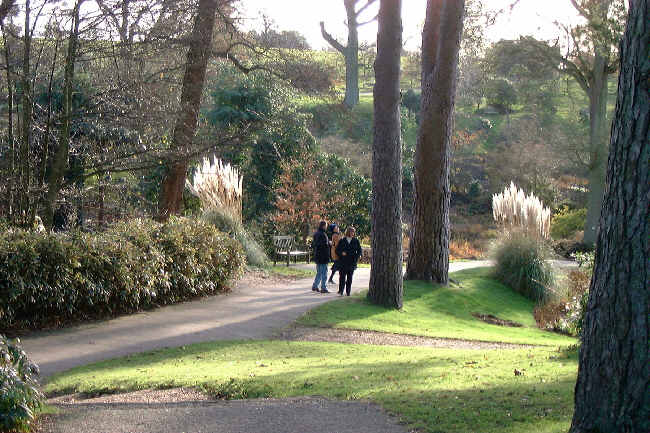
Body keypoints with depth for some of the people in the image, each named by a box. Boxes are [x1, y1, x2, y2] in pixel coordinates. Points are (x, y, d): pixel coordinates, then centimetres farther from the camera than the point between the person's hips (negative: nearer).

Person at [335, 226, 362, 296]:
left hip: (352, 262, 1)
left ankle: (348, 292, 10)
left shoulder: (356, 241, 7)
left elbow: (359, 250, 11)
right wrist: (341, 253, -13)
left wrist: (356, 257, -4)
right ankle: (340, 291, -5)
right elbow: (337, 250, 7)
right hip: (343, 262, -1)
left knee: (349, 277, 4)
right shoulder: (342, 240, 5)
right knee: (342, 276, -7)